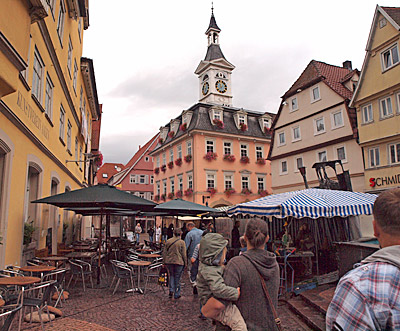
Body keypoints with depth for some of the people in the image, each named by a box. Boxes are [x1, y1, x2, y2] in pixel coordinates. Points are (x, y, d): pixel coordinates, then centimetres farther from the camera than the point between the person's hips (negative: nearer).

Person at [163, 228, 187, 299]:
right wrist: (185, 263, 5)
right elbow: (184, 254, -6)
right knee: (177, 277, 8)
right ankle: (176, 294, 14)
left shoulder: (168, 241, 3)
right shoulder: (182, 242, -8)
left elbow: (164, 253, 8)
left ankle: (171, 290, 7)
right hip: (178, 262, -3)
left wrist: (165, 261, 17)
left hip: (169, 261, 3)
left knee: (171, 275, 21)